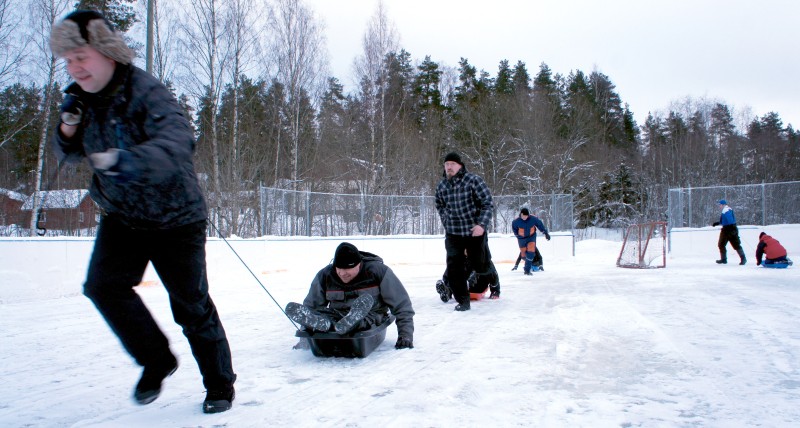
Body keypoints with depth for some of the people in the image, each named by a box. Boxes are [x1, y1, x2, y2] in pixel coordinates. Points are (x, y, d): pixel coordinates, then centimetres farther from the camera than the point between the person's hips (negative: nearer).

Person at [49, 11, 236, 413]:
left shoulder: (147, 92, -22)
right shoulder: (84, 98, 1)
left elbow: (178, 140, -40)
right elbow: (68, 154, 13)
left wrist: (133, 161, -59)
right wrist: (68, 127, -9)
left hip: (174, 218, -6)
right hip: (120, 217, 6)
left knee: (191, 304, 1)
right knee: (103, 285, -10)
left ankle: (220, 384, 22)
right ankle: (157, 360, 13)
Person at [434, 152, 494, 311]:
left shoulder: (473, 180, -12)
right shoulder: (441, 185, 3)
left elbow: (487, 203, -11)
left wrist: (482, 224, -20)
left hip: (475, 231, -3)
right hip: (453, 233, 3)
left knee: (480, 267, 6)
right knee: (454, 267, -6)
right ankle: (462, 300, 6)